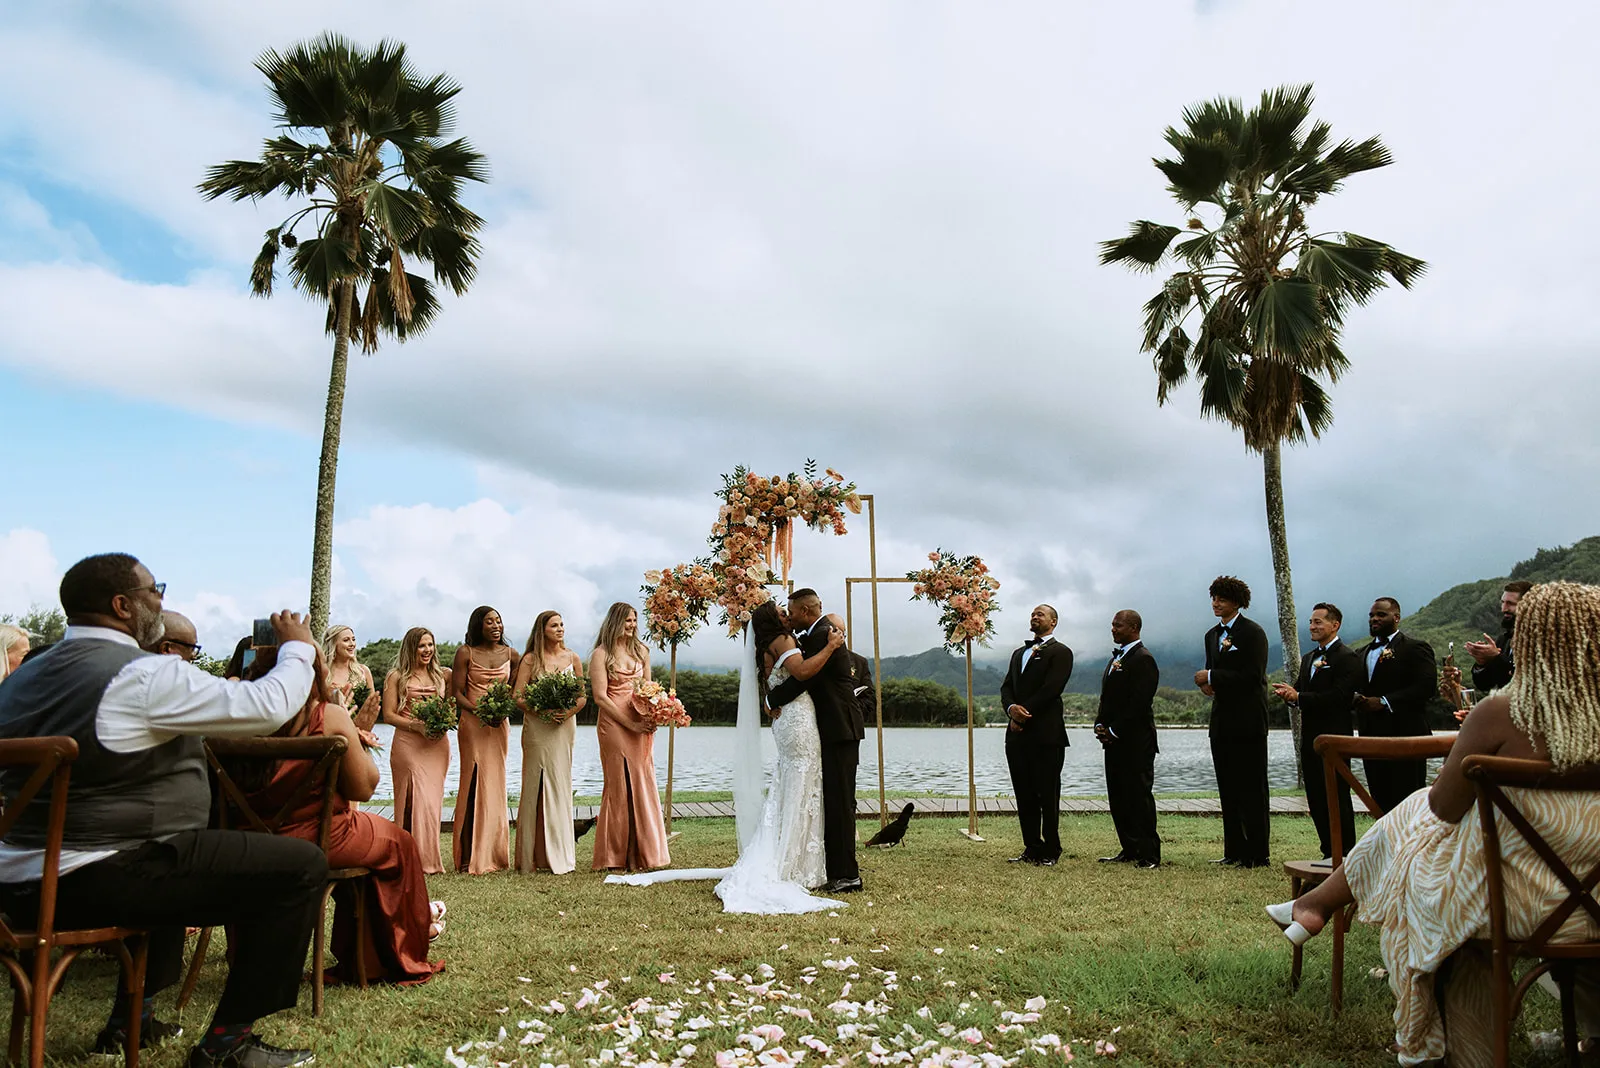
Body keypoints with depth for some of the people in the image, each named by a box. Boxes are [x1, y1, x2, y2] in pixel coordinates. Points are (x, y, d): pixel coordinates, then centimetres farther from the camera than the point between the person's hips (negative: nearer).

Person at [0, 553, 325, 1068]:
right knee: (302, 866, -10)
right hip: (98, 880, -10)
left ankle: (132, 1015, 36)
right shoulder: (147, 676, -16)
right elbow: (269, 707, -16)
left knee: (181, 851, 37)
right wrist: (297, 647, 1)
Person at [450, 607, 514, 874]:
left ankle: (494, 855, 14)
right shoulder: (466, 653, -1)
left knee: (496, 785, 6)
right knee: (476, 784, -7)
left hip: (500, 725, 4)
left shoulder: (511, 654, 8)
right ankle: (473, 858, -1)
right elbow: (457, 694, -3)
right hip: (473, 724, -3)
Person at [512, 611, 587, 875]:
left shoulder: (573, 658, 10)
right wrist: (541, 711, -18)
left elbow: (583, 696, 10)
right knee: (537, 785, -3)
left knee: (560, 784, 4)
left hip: (565, 725, 3)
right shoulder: (530, 659, 2)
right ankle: (534, 856, 3)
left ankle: (558, 855, 10)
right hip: (537, 727, -3)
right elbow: (518, 696, -4)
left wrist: (568, 712, -9)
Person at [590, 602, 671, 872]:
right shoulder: (601, 654, -3)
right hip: (614, 725, -5)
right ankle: (617, 856, 5)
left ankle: (643, 852, 12)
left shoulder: (641, 651, 15)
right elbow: (600, 697, -9)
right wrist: (629, 724, -14)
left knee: (644, 783, 4)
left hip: (642, 725, 5)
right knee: (620, 785, -3)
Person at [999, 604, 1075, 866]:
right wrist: (1011, 708, -8)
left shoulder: (1060, 652, -1)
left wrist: (1024, 713, -14)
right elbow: (1006, 687, 13)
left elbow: (1051, 688, -13)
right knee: (1024, 794, 8)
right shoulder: (1019, 653, 23)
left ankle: (1050, 851, 7)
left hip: (1046, 734, -7)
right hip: (1018, 734, 7)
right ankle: (1032, 849, 15)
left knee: (1047, 794, -1)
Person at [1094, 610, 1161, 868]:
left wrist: (1114, 731, -16)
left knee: (1139, 796, -5)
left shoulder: (1143, 660, -12)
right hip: (1115, 741, 9)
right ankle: (1129, 850, 20)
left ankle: (1149, 854, 2)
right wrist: (1100, 725, 5)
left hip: (1136, 742, -9)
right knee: (1118, 796, 12)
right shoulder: (1117, 657, 18)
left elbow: (1139, 702, -19)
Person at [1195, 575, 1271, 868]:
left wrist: (1211, 677, -15)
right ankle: (1234, 851, 17)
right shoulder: (1212, 635, 15)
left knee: (1251, 789, -2)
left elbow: (1252, 676, -17)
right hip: (1222, 720, 8)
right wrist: (1207, 684, -1)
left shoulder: (1253, 633, -8)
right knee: (1228, 789, 10)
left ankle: (1257, 854, 4)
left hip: (1248, 721, -8)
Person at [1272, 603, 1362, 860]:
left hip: (1334, 738, -8)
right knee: (1316, 799, 11)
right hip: (1311, 739, 8)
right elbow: (1300, 692, 16)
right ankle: (1329, 854, 20)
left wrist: (1299, 697, -20)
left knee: (1338, 798, -2)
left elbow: (1339, 696, -20)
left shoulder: (1347, 658, -9)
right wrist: (1290, 693, -7)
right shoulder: (1308, 659, 18)